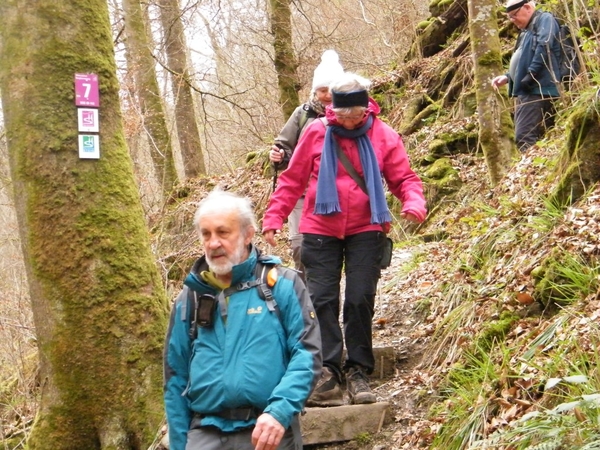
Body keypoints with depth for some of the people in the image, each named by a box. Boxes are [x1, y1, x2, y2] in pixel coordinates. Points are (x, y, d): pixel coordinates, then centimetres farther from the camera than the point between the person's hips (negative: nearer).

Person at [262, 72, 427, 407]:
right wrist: (274, 217, 0)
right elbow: (293, 180, 5)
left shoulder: (384, 136, 0)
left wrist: (414, 202, -18)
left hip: (366, 230, -1)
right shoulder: (316, 133, 0)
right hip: (320, 230, 1)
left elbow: (404, 178, 3)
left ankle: (359, 372, 9)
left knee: (361, 300, -2)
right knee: (322, 300, -3)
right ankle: (328, 373, 2)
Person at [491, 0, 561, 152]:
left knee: (524, 138, -20)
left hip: (537, 89, -10)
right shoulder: (526, 31, 27)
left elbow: (544, 47, -18)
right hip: (527, 91, 10)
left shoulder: (545, 19, -2)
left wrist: (529, 77, -21)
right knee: (537, 138, 5)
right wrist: (508, 77, 16)